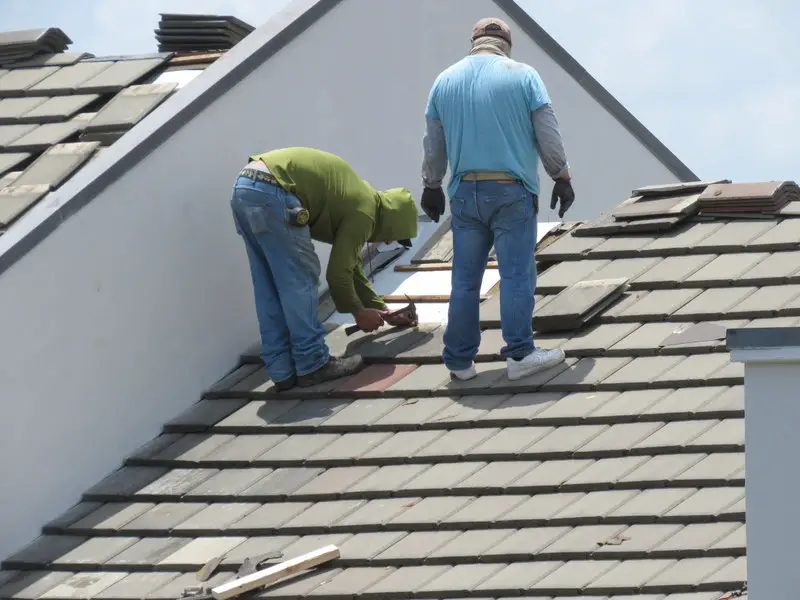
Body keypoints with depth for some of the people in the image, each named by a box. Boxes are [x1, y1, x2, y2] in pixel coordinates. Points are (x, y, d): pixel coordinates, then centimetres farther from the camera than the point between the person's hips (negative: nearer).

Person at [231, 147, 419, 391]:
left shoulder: (358, 198, 27)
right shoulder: (363, 213, -2)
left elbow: (349, 266, 38)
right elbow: (338, 274, 0)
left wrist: (382, 311, 42)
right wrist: (359, 312, 16)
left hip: (243, 187, 10)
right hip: (271, 193, -10)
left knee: (269, 290, 13)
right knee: (300, 281, 1)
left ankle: (282, 371, 15)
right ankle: (313, 365, 5)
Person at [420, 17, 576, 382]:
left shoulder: (445, 81, 8)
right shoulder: (522, 75, -3)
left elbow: (433, 144, 13)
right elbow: (548, 135, -3)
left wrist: (431, 186, 25)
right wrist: (562, 177, 8)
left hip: (465, 193, 4)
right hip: (512, 192, -3)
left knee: (465, 279, 6)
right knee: (516, 275, -3)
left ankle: (459, 360, 8)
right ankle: (519, 354, -6)